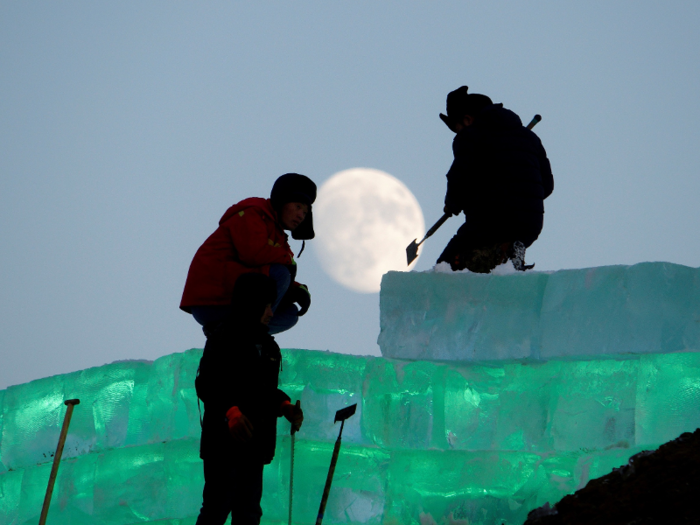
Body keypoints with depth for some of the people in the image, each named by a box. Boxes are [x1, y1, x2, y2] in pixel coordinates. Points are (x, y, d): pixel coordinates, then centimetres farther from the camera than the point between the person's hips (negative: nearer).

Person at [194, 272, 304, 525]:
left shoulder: (267, 345, 16)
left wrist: (285, 406, 3)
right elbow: (206, 386, -16)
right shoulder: (223, 339, -8)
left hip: (255, 443, 8)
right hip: (223, 441, -8)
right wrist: (230, 411, -31)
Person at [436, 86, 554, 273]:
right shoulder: (529, 137, 18)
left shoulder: (469, 137, -2)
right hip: (530, 229, 7)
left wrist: (452, 205, 12)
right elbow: (547, 185, 18)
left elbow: (458, 184, -10)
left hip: (488, 224, -7)